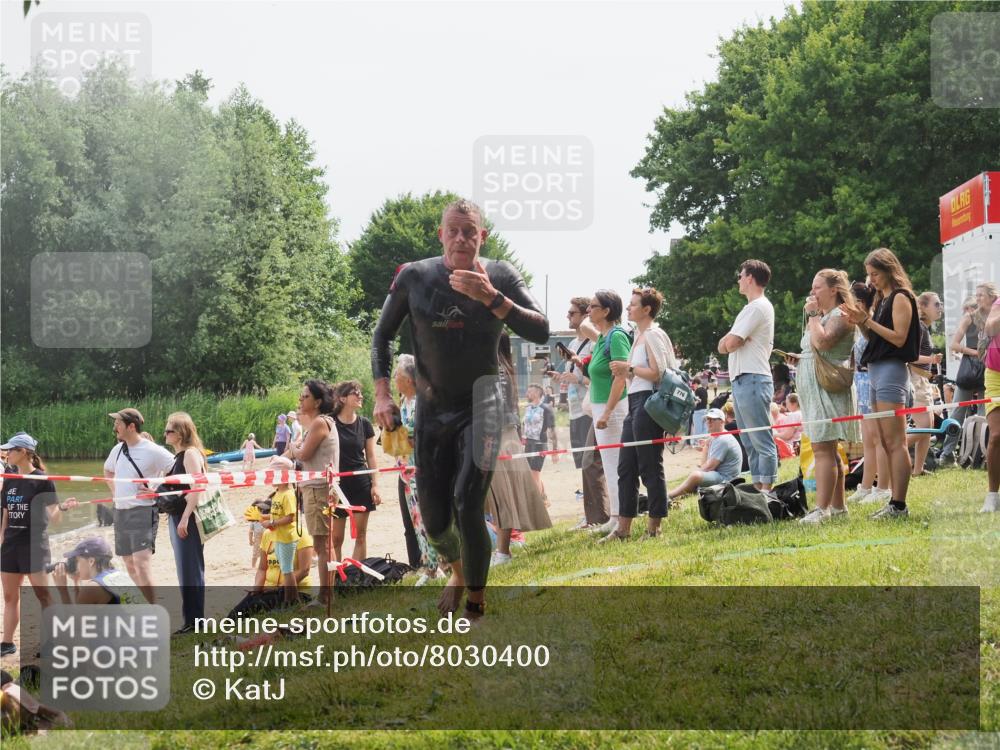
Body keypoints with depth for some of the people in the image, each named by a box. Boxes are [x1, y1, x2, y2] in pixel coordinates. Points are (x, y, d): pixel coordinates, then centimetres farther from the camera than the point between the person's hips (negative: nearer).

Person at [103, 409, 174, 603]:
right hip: (120, 512, 8)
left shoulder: (152, 451, -12)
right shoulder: (118, 450, 10)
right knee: (130, 565, 11)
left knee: (142, 563, -18)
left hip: (143, 512, -8)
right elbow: (108, 470, 32)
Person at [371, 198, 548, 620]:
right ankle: (458, 572, 39)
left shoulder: (500, 277, -6)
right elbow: (383, 335, 7)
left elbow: (541, 332, -15)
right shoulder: (415, 277, -5)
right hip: (431, 411, 2)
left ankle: (477, 606, -5)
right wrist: (382, 393, -5)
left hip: (480, 407, -2)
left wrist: (490, 297, -24)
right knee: (434, 521, 4)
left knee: (467, 505, -20)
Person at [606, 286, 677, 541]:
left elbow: (657, 373, -18)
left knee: (650, 467, -4)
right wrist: (625, 373, 6)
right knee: (626, 467, 9)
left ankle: (654, 527, 1)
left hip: (648, 402, -10)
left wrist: (629, 368, -9)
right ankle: (623, 527, 13)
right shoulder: (639, 335, 19)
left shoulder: (653, 335, -9)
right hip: (635, 404, 10)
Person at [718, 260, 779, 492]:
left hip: (752, 380, -11)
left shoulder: (757, 307, -9)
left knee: (762, 442, -11)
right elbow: (723, 346, 17)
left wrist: (730, 340, 4)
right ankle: (758, 489, 14)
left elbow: (731, 343, -17)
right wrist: (731, 340, -4)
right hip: (741, 381, 11)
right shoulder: (754, 308, 23)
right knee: (751, 443, 11)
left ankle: (766, 491, -14)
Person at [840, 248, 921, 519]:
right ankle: (895, 504, 9)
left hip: (892, 370, -9)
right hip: (876, 370, 10)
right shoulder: (880, 299, 19)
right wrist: (860, 322, 3)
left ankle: (899, 505, -14)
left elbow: (899, 338, -14)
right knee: (887, 443, 8)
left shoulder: (900, 298, -6)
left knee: (895, 442, -11)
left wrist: (867, 319, -16)